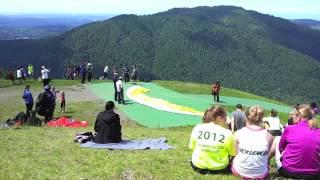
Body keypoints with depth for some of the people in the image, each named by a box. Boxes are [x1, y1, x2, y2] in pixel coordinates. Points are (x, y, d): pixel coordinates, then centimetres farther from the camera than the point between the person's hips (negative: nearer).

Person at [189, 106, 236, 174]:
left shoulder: (197, 128, -10)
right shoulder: (227, 133, -18)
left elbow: (192, 147, 2)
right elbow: (233, 154, -8)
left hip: (198, 167, 2)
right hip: (218, 169, -2)